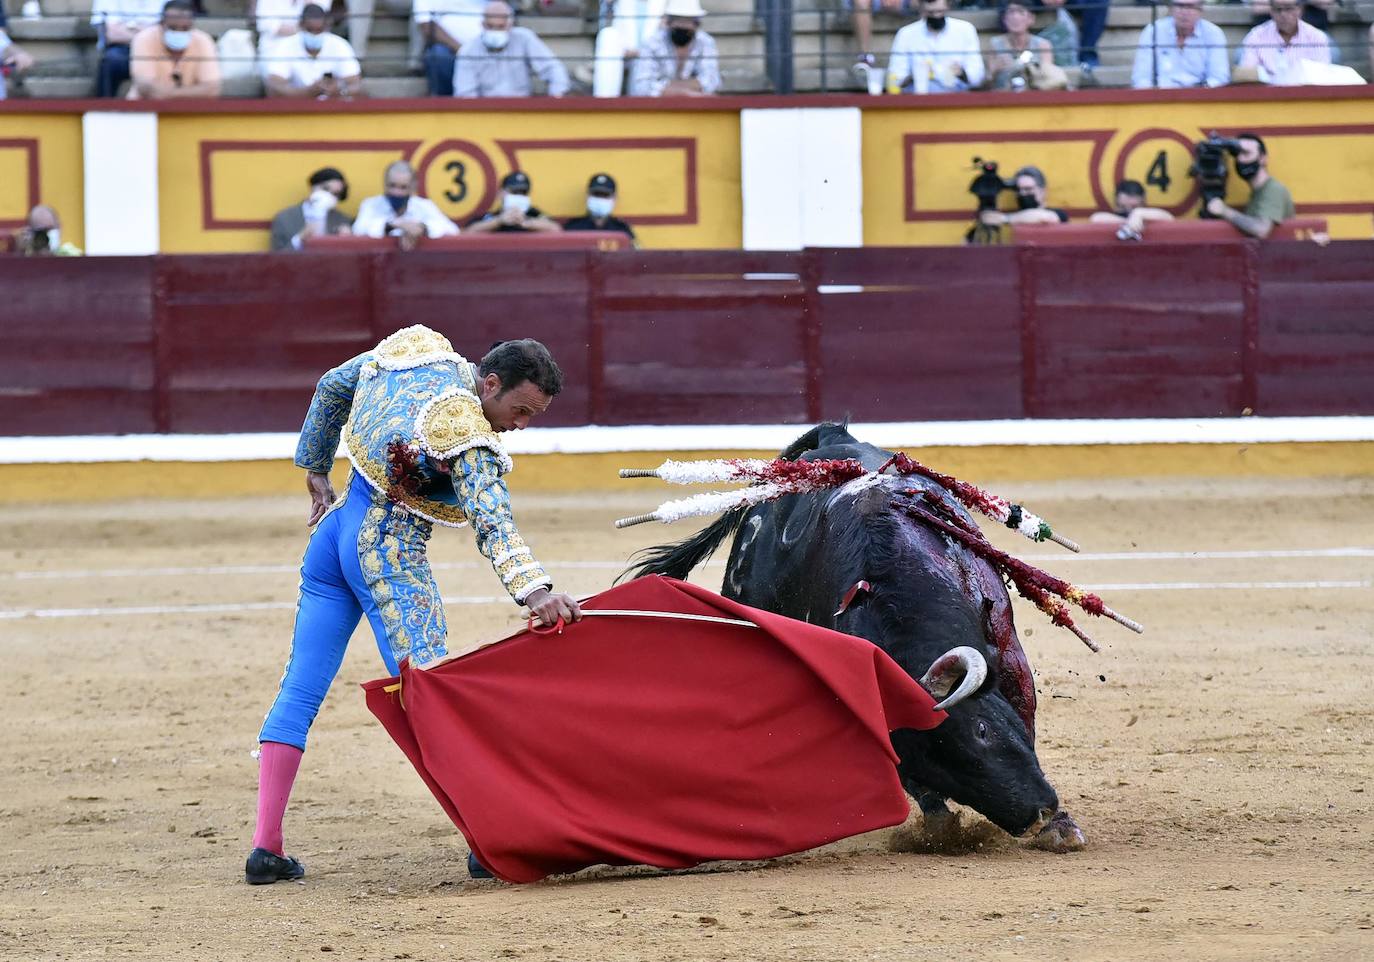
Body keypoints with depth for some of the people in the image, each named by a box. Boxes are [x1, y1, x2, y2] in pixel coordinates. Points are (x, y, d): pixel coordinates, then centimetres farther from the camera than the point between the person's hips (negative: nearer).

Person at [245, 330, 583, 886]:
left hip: (334, 528, 8)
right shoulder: (468, 434, -19)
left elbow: (332, 387, 20)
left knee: (300, 688, 7)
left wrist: (316, 470, 30)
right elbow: (492, 524, -32)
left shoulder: (415, 351, 6)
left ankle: (266, 847, 7)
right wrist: (534, 590, -44)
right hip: (390, 556, -8)